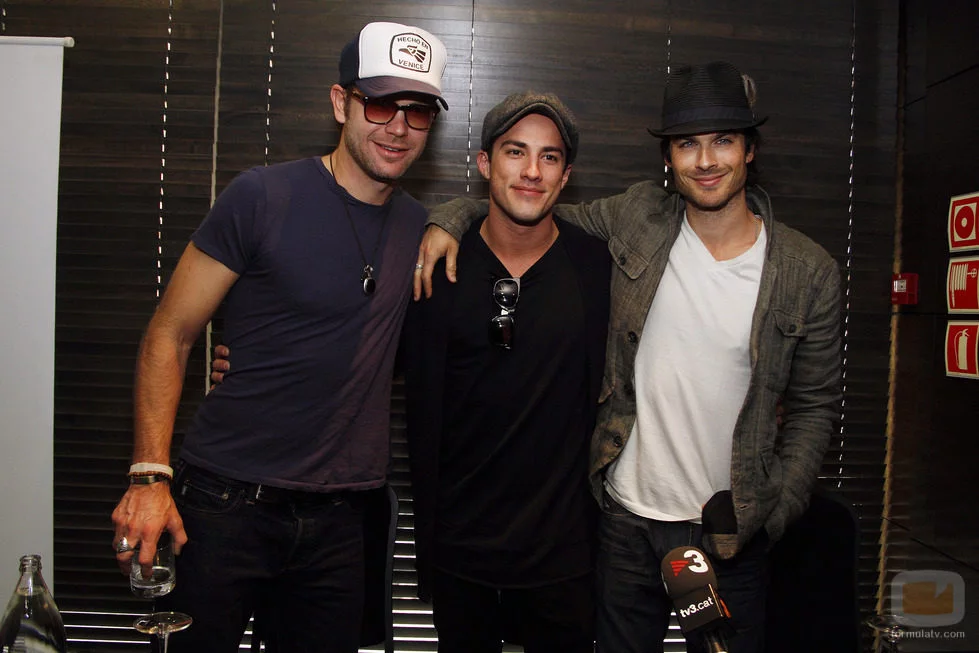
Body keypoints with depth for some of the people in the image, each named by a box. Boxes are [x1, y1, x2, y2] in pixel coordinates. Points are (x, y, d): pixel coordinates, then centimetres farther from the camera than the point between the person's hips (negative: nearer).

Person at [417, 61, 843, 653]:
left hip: (731, 535, -1)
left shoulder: (809, 273, -6)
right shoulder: (637, 219, -3)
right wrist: (452, 218, -7)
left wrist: (772, 509, -8)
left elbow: (815, 406, 1)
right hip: (626, 522, 1)